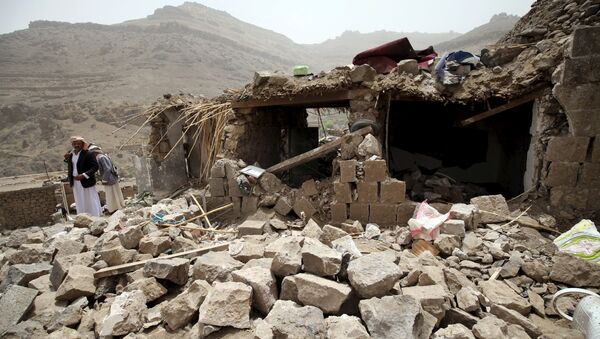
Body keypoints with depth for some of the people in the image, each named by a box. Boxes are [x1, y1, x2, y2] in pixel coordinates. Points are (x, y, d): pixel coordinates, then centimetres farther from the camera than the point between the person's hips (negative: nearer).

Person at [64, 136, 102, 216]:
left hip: (86, 182, -6)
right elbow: (71, 166, 19)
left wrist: (84, 175, -24)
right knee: (80, 202, 12)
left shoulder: (88, 154, -13)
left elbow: (95, 166, -17)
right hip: (75, 182, 6)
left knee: (90, 201, 1)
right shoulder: (71, 154, 7)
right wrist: (67, 159, 1)